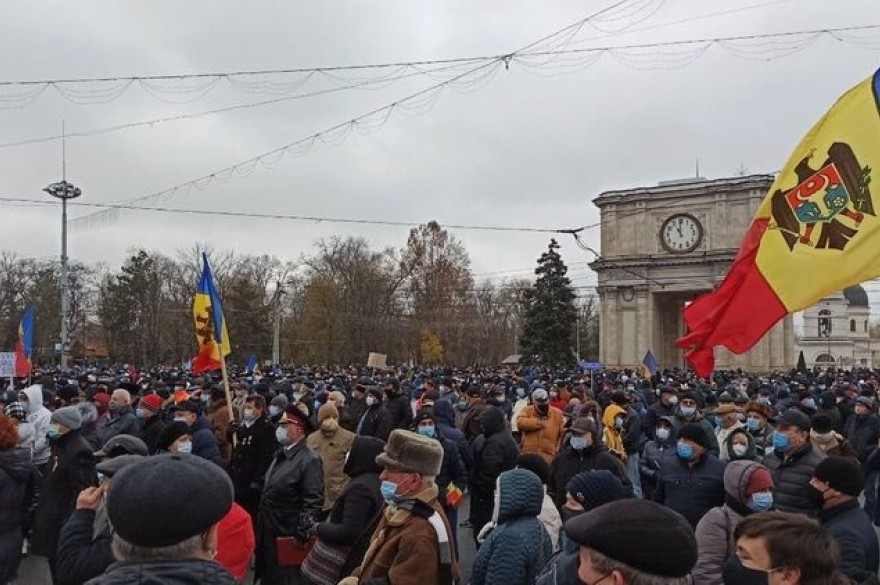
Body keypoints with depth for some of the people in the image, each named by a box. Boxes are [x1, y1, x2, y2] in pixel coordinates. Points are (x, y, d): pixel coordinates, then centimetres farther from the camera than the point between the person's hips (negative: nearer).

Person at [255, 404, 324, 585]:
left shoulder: (309, 460, -18)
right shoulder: (280, 454, 9)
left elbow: (312, 503, -21)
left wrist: (300, 537, -22)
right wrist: (260, 528, 13)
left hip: (286, 538, -8)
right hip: (268, 534, 8)